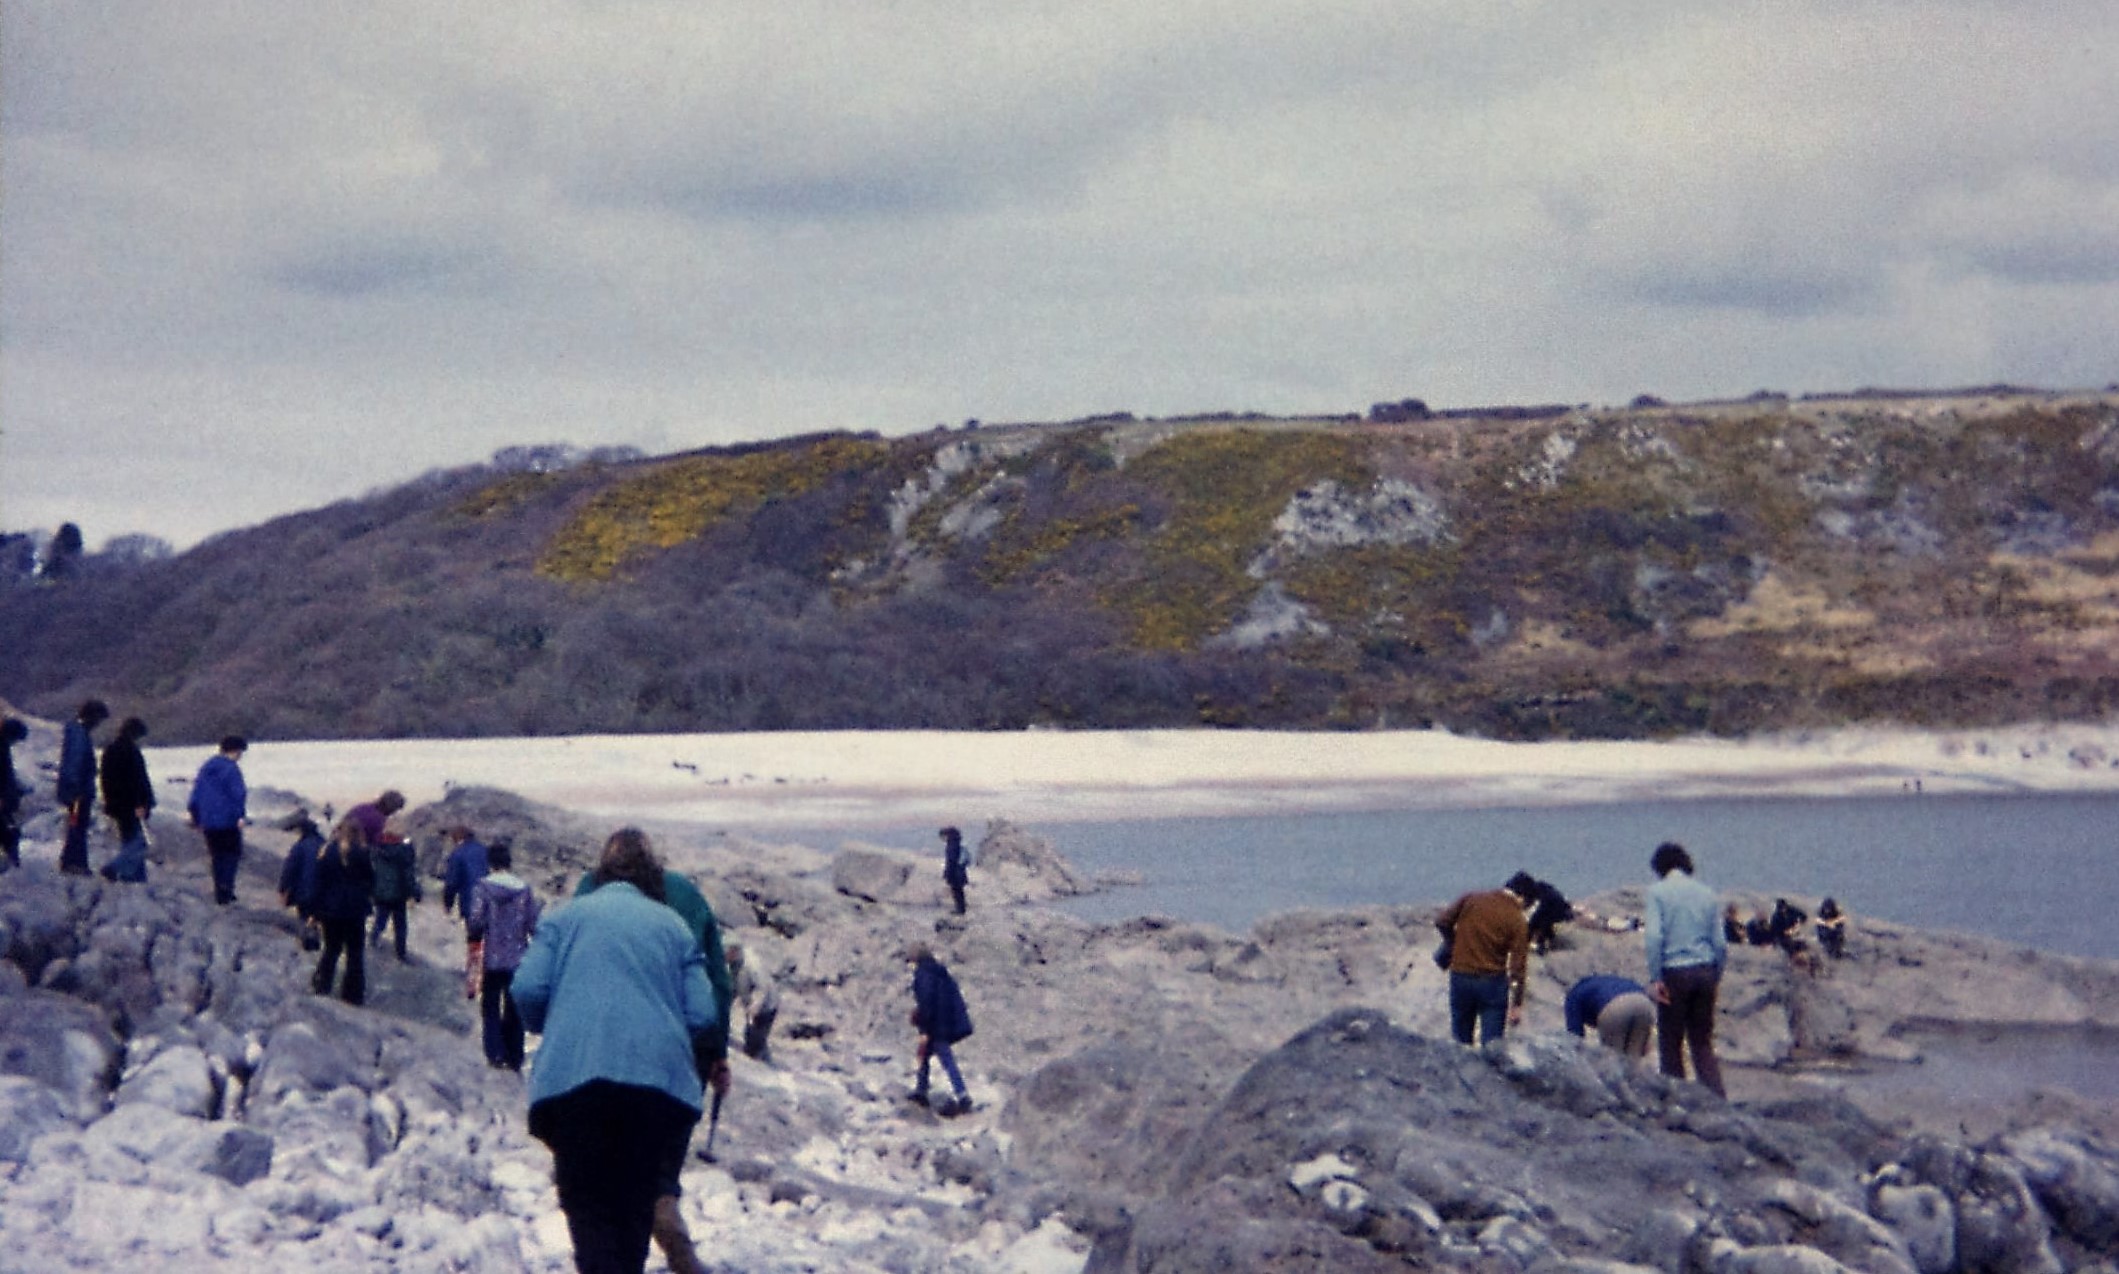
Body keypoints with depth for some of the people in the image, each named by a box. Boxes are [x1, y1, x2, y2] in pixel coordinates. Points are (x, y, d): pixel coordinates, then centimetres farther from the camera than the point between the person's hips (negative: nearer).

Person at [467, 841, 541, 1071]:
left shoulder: (483, 887, -10)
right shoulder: (525, 888, -4)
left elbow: (475, 922, -15)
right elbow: (534, 924, -5)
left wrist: (473, 931, 7)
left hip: (492, 958, -2)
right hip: (518, 959, 2)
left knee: (490, 1007, 12)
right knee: (514, 1009, 13)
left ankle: (496, 1054, 2)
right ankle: (514, 1058, 14)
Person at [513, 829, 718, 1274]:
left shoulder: (567, 916, 13)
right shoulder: (674, 926, 15)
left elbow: (528, 990, 1)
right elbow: (702, 1015, 7)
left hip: (574, 1079, -1)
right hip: (661, 1082, 1)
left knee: (589, 1206, 2)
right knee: (635, 1206, 14)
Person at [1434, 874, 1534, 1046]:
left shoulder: (1472, 898, -1)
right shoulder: (1518, 922, -8)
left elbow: (1442, 922, -1)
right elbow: (1518, 966, -9)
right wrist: (1517, 1005, -4)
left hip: (1460, 977, 3)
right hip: (1493, 982, -3)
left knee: (1460, 1041, 13)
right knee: (1491, 1043, 2)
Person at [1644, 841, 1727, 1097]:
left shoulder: (1658, 891, -2)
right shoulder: (1707, 893, 11)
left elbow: (1653, 936, -12)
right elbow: (1720, 943, 10)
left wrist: (1654, 978, -9)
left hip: (1674, 972, -4)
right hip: (1705, 972, 4)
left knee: (1671, 1044, 4)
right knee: (1703, 1043, 9)